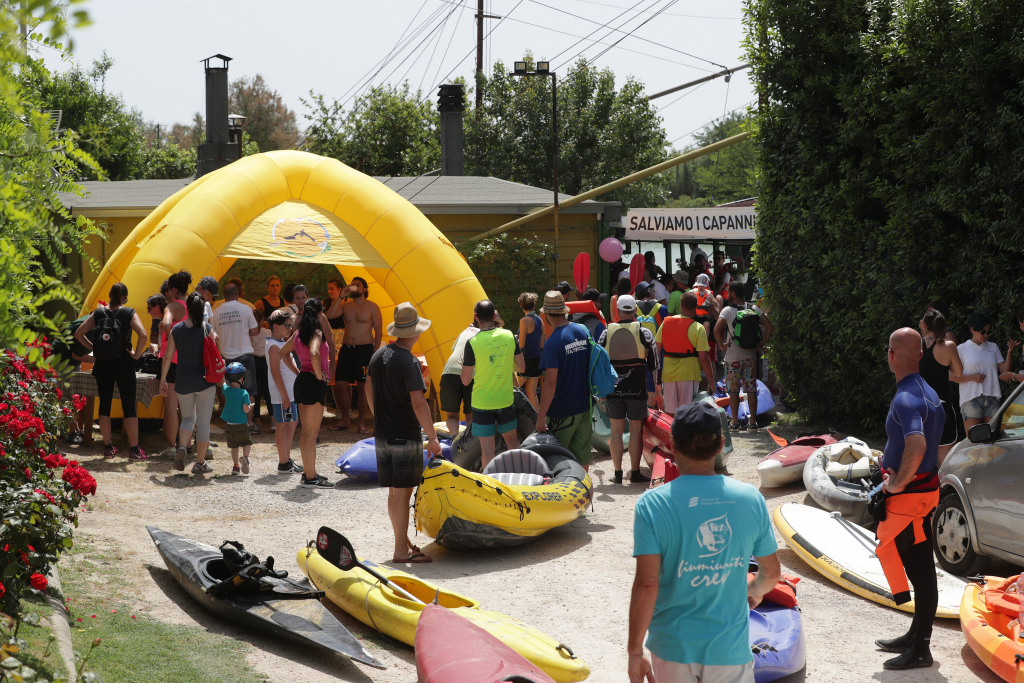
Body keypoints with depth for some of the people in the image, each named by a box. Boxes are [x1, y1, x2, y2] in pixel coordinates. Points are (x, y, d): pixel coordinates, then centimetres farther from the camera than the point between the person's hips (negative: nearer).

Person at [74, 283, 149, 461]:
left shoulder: (99, 313, 2)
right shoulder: (129, 313, -7)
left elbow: (78, 334, 3)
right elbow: (143, 335, -21)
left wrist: (93, 348, 11)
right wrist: (137, 354, -8)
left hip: (102, 365, 3)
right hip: (124, 365, -3)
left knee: (104, 405, 12)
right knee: (129, 406, 2)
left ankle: (108, 447, 16)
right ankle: (134, 450, 1)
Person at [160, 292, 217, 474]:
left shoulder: (176, 329, -1)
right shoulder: (207, 329, -8)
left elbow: (167, 357, 1)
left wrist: (163, 380, 11)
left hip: (183, 382, 2)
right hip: (204, 381, -2)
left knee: (187, 418, 19)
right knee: (203, 422, 7)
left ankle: (182, 447, -8)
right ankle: (200, 463, 11)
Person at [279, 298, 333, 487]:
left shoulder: (300, 332, 11)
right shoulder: (316, 332, -13)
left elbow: (284, 352, 23)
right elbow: (314, 354, -32)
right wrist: (319, 375, -19)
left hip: (302, 381, 9)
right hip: (314, 384, -9)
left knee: (306, 432, 15)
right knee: (312, 433, -5)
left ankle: (308, 472, 23)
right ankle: (311, 477, -3)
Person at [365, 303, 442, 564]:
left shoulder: (378, 355, 7)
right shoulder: (409, 363, -19)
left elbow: (369, 390, 18)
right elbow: (418, 403, -24)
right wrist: (433, 437, -19)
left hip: (382, 435, 8)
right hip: (405, 438, -8)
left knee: (395, 492, 15)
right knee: (402, 493, -4)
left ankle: (404, 541, 27)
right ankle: (401, 551, 0)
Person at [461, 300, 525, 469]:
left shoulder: (472, 343, -16)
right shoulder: (509, 336, -5)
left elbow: (465, 380, -10)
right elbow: (521, 367, 4)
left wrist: (464, 363, 9)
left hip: (482, 403, -3)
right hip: (506, 400, 3)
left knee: (487, 447, 2)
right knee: (511, 438, 21)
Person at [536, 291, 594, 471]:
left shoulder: (553, 343, -19)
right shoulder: (584, 331, 2)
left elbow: (550, 383, -21)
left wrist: (541, 416, -17)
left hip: (563, 410, -6)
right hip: (584, 405, 6)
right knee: (582, 454, 15)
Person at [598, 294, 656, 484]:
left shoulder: (607, 333, 3)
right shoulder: (644, 332, -2)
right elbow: (653, 363, -1)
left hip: (613, 389, 2)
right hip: (637, 389, -2)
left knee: (616, 431, 8)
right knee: (636, 430, 4)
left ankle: (618, 473, 10)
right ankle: (635, 473, 6)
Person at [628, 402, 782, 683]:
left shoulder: (652, 504, -13)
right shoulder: (750, 498, -5)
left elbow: (646, 585, -17)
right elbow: (772, 573, 6)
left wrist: (635, 651, -7)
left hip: (672, 648, -1)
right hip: (731, 649, 1)